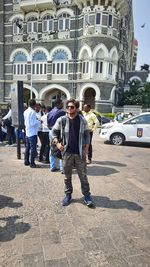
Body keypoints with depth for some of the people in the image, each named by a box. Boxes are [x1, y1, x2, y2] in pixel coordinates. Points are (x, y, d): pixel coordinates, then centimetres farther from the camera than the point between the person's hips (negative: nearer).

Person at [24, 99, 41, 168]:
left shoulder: (26, 111, 10)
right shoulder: (33, 112, -16)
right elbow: (33, 123, -20)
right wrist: (39, 122, -5)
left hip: (27, 132, 9)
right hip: (33, 133, -9)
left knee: (27, 147, 15)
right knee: (33, 148, -3)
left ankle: (26, 161, 23)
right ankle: (32, 163, 1)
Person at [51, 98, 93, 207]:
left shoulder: (82, 120, -2)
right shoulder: (61, 120, -2)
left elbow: (87, 134, 5)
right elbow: (54, 132, 8)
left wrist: (86, 147, -2)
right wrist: (57, 143, -5)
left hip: (80, 153, -1)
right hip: (67, 152, 1)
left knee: (83, 175, 7)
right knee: (67, 175, 13)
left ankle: (87, 195, 23)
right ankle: (68, 194, 30)